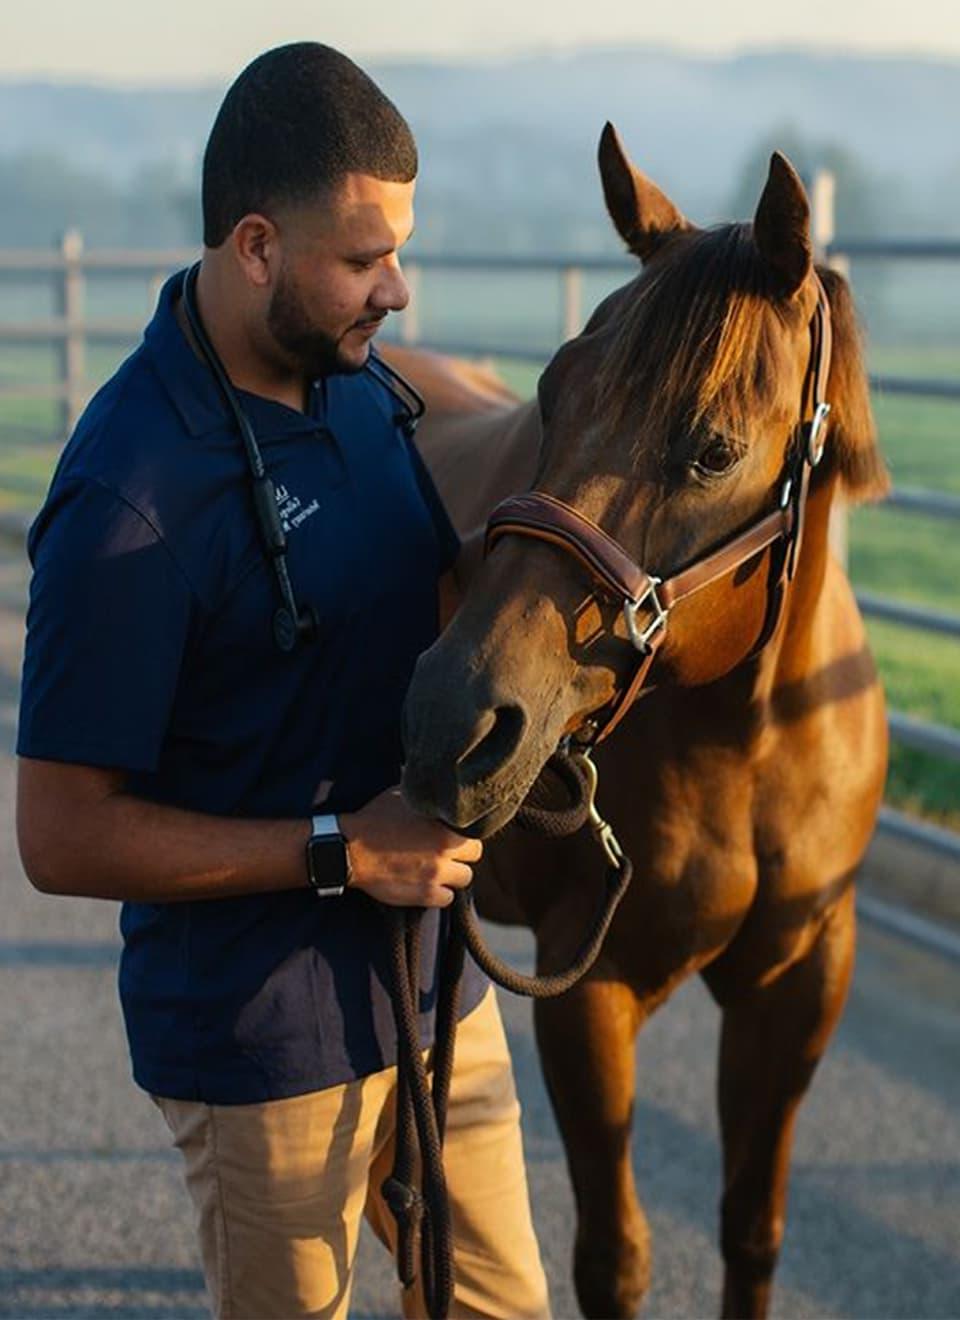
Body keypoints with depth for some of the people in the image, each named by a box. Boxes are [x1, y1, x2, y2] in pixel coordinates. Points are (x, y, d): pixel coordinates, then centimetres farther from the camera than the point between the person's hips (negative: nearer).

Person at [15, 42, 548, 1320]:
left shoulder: (361, 379, 0)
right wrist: (340, 851, -23)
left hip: (433, 972, 8)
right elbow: (63, 840, -23)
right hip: (270, 1039, -7)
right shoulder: (131, 503, -26)